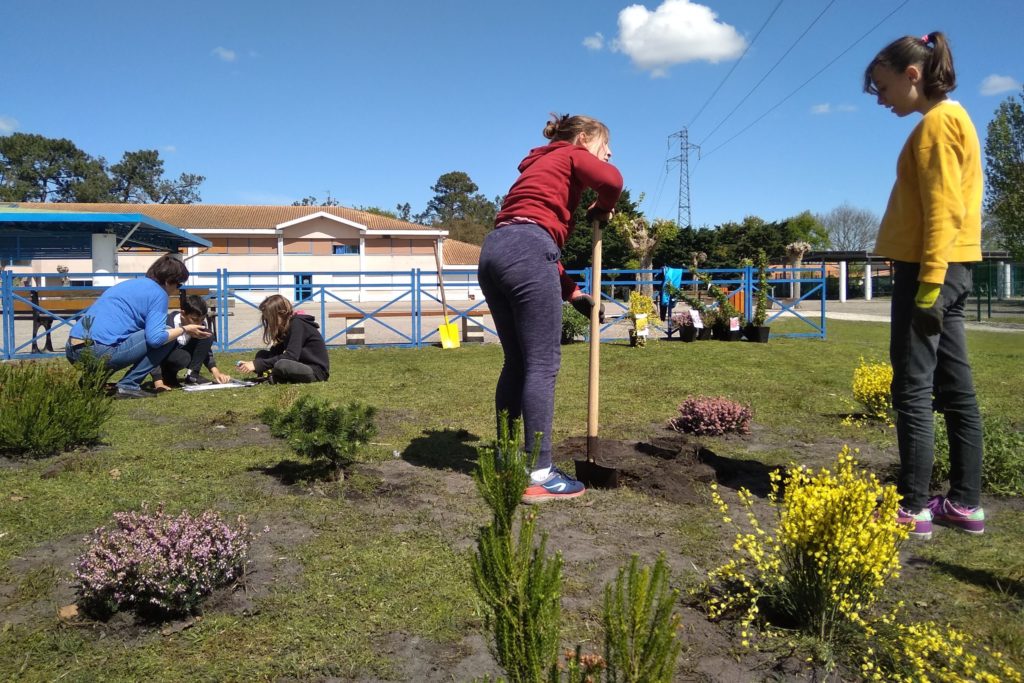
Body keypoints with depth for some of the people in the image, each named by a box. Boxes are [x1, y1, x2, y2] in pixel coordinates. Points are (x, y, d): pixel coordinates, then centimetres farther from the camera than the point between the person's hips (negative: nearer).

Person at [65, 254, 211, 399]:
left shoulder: (131, 283, 24)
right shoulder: (158, 293, -2)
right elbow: (155, 338, -14)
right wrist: (184, 329, 3)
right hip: (101, 352, -8)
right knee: (166, 337, 0)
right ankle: (128, 386, -3)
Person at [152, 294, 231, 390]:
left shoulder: (200, 324, -14)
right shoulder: (169, 325, -31)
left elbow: (206, 350, -5)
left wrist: (215, 372, -20)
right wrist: (159, 383, -40)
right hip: (163, 357, -5)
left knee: (207, 335, -18)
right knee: (182, 357, -39)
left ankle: (192, 374, -13)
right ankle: (167, 376, -6)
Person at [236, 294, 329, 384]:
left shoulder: (298, 324, -17)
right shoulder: (285, 327, 9)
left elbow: (290, 356, -27)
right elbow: (275, 352, 6)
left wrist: (257, 364, -25)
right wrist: (254, 364, -13)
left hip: (317, 370, -9)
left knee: (281, 365, -35)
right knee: (261, 355, 6)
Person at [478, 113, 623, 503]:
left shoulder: (542, 167, 36)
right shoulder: (572, 156, 12)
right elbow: (612, 180, -12)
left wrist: (571, 292, 24)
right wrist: (602, 210, 11)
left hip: (494, 251, 9)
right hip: (526, 251, -9)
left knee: (517, 362, 13)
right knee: (542, 363, -7)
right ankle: (538, 475, -6)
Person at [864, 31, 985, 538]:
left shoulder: (937, 121, -9)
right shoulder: (951, 119, 20)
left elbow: (942, 210, -18)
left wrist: (929, 283, -23)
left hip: (930, 269, -10)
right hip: (948, 269, 10)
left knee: (912, 389, -7)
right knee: (954, 389, 10)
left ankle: (913, 508, -2)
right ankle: (964, 503, 17)